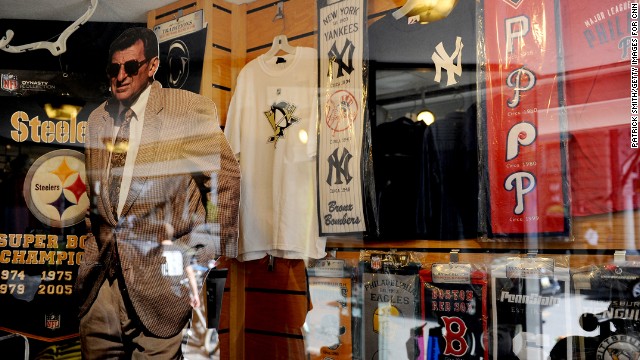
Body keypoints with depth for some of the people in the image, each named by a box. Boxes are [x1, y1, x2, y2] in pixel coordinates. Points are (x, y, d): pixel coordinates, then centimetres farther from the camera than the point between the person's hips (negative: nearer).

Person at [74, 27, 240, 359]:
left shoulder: (190, 110, -7)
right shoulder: (97, 119, 11)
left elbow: (225, 181, -6)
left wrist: (212, 257, -5)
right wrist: (97, 242, 15)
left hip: (158, 279, -5)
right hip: (100, 280, 5)